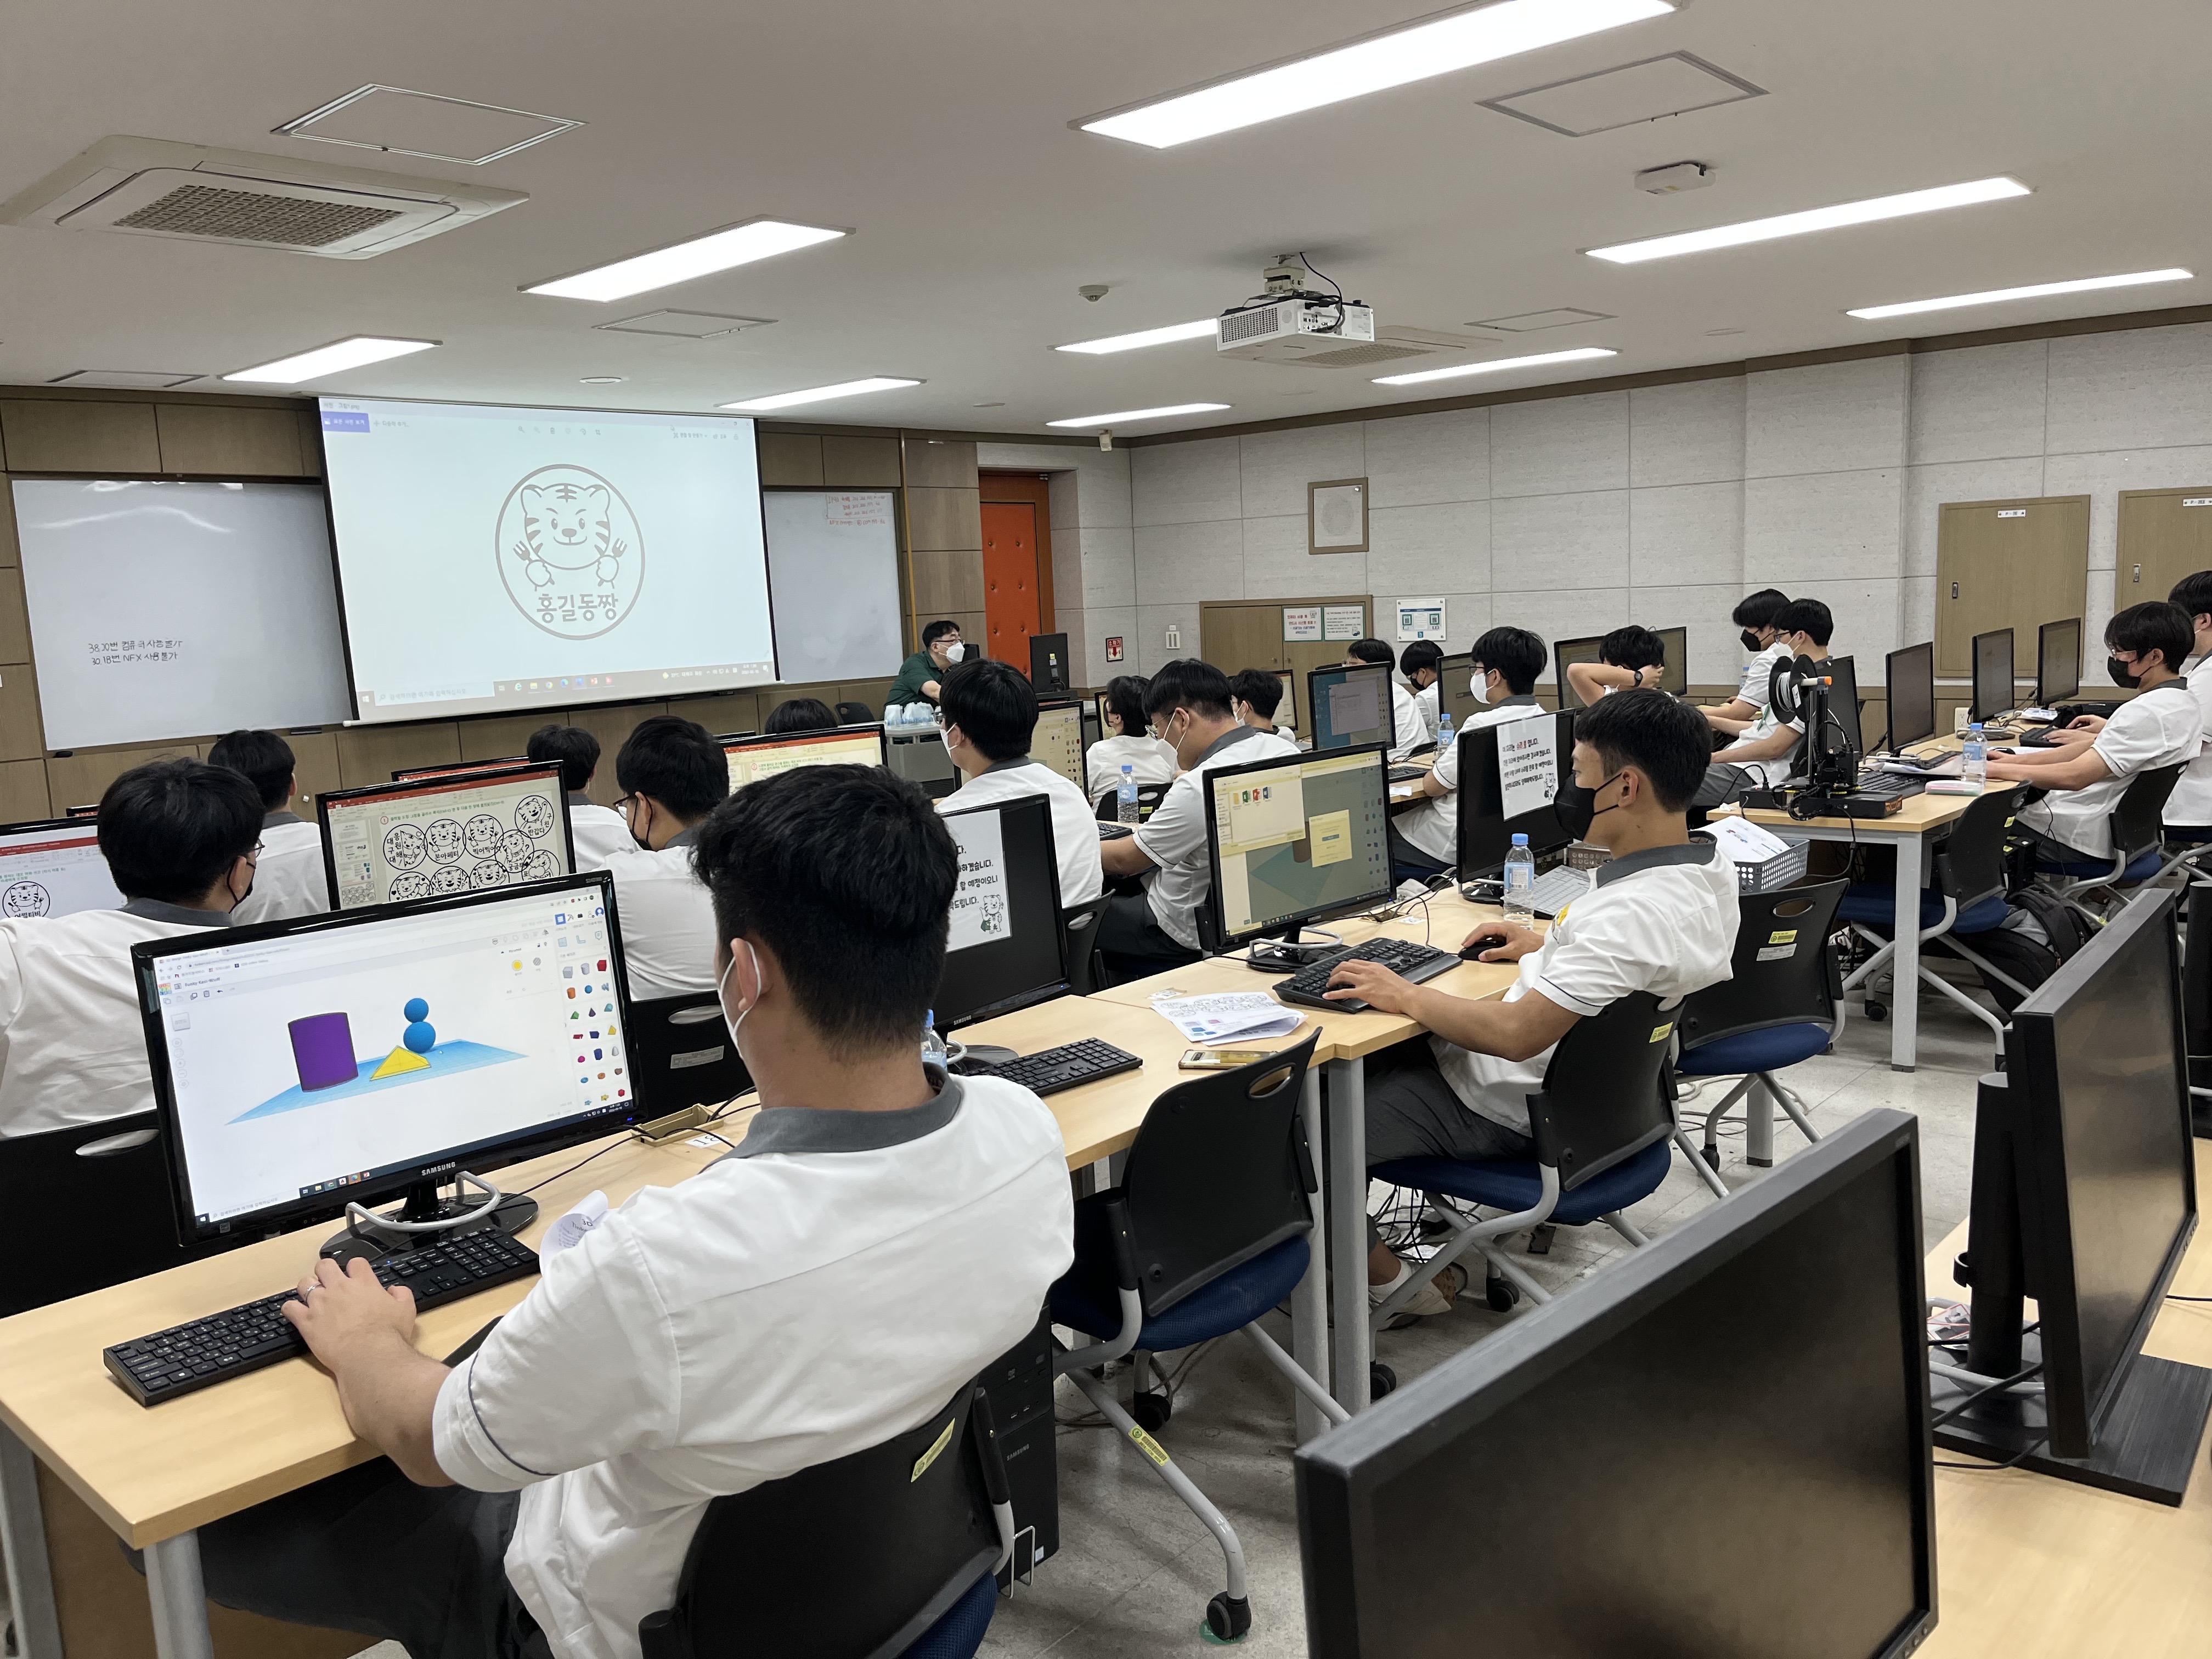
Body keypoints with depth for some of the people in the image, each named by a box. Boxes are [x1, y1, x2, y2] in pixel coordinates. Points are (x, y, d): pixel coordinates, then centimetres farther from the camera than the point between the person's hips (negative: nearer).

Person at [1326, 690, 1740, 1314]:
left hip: (1514, 1107, -10)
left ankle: (1392, 1282, 4)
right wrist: (1548, 944, 14)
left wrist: (1403, 995, -20)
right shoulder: (1711, 866, -2)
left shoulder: (1633, 911, -33)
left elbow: (1515, 1035, -33)